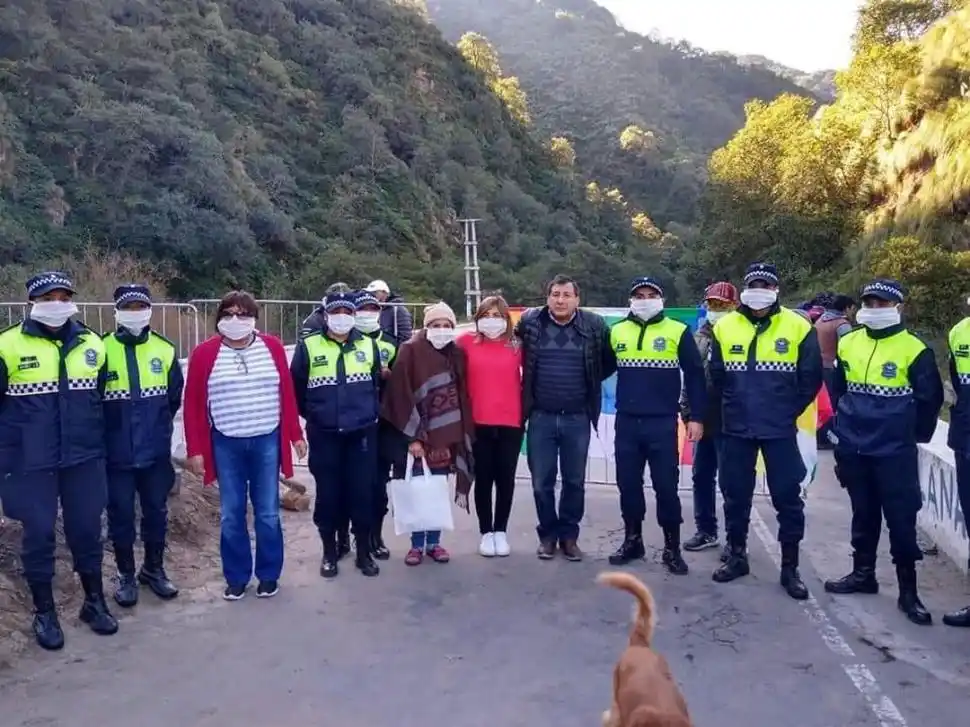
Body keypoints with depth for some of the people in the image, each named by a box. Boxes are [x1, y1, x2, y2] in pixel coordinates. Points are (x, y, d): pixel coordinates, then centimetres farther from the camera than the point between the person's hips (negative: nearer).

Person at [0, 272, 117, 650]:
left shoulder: (92, 343, 5)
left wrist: (99, 444, 13)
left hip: (84, 460, 3)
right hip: (31, 463, -2)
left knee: (87, 530, 11)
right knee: (38, 535, 7)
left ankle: (94, 601, 28)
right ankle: (44, 612, 23)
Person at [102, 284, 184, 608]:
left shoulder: (165, 350, 1)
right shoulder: (102, 350, -7)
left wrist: (157, 427, 10)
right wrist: (107, 435, 4)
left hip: (156, 452, 2)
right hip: (116, 454, -2)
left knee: (156, 513, 13)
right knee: (120, 516, 8)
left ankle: (154, 569, 30)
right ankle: (126, 575, 24)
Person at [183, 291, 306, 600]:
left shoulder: (272, 347, 0)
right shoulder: (204, 353, -3)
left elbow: (287, 393, 4)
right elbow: (193, 405, -1)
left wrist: (295, 434, 5)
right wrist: (195, 449, -4)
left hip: (267, 441, 0)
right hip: (226, 445, 0)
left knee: (267, 513, 9)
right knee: (231, 514, 9)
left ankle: (269, 575, 24)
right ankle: (236, 578, 24)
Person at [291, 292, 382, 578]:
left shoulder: (369, 346, 5)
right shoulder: (308, 347, -3)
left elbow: (379, 384, 13)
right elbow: (295, 389, 3)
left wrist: (370, 413, 10)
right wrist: (313, 416, 9)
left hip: (362, 434, 1)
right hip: (324, 436, -1)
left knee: (362, 493, 5)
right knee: (328, 495, 7)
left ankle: (364, 552, 19)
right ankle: (329, 553, 22)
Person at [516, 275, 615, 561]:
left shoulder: (595, 325, -4)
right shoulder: (529, 322, -3)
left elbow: (611, 361, 9)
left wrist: (590, 382, 6)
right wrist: (534, 383, 8)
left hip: (577, 418, 0)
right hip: (541, 417, 0)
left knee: (575, 481, 10)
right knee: (542, 482, 8)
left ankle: (569, 535, 26)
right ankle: (547, 534, 25)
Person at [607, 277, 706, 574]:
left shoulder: (678, 331, -2)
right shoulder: (617, 332, 8)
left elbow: (694, 375, -1)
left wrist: (696, 417, -4)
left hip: (663, 423, -3)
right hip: (626, 422, 3)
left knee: (666, 486, 1)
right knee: (628, 484, 10)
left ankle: (672, 548, 14)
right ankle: (632, 540, 26)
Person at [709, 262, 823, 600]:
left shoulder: (798, 327, -4)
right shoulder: (725, 327, 2)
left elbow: (811, 378, 0)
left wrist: (788, 411, 1)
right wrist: (732, 407, 8)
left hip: (779, 429, -2)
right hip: (736, 429, 2)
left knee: (787, 498, 3)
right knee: (735, 494, 11)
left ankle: (790, 568, 15)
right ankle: (737, 556, 27)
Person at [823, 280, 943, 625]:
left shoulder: (914, 349, -9)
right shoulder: (847, 343, 5)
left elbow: (930, 398, -4)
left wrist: (914, 434, 1)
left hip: (895, 452, -4)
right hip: (853, 449, 4)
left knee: (901, 519, 0)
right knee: (863, 514, 17)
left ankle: (908, 591, 11)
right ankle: (863, 573, 31)